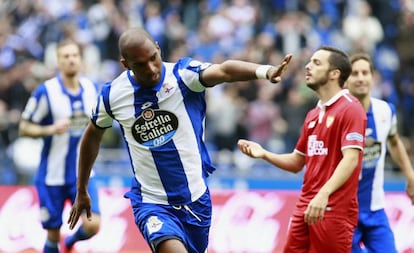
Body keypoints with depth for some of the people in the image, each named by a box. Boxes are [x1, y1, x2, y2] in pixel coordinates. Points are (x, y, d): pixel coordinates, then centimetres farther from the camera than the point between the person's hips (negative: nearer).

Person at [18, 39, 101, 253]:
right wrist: (51, 129, -24)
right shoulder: (46, 91, -12)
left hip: (82, 173, 3)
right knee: (53, 233, 4)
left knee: (92, 225, -12)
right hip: (53, 176, -3)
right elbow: (24, 127, -7)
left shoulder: (91, 89, 2)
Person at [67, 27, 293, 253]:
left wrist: (264, 71, -55)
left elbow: (223, 71, -34)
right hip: (151, 203, -1)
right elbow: (92, 136, 13)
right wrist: (81, 191, 21)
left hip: (196, 199, 1)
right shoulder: (112, 95, -6)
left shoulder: (182, 75, -13)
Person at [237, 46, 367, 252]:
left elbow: (351, 159, -20)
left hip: (334, 210, -8)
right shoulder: (313, 115, 17)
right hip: (305, 208, 8)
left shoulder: (350, 109, -9)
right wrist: (264, 154, 8)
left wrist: (324, 193, -32)